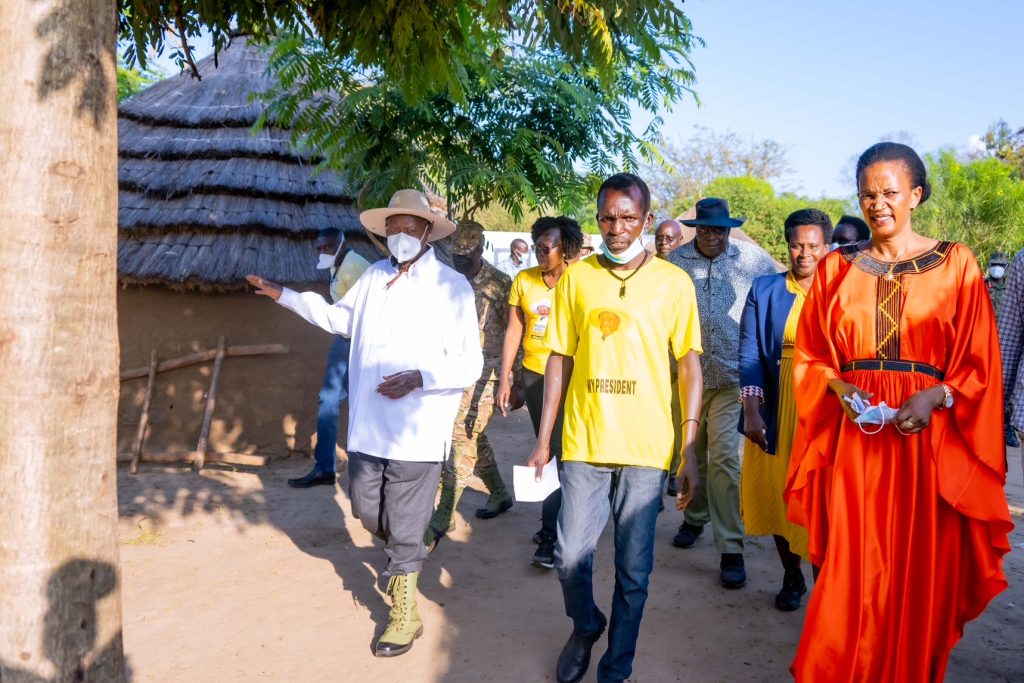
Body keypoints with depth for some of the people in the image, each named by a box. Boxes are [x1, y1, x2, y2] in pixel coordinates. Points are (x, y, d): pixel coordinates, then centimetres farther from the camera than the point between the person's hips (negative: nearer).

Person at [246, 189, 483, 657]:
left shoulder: (451, 287, -11)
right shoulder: (374, 276, 7)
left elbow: (470, 365, -12)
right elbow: (340, 319, 25)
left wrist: (420, 378, -27)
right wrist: (284, 296, 23)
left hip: (416, 433, -6)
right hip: (367, 426, 6)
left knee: (403, 531, 6)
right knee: (368, 513, 19)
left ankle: (405, 618, 27)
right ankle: (406, 560, 50)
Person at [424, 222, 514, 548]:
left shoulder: (500, 284, -8)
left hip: (483, 376, -6)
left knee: (462, 442, -7)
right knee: (474, 439, 15)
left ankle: (440, 520, -2)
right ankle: (499, 494, 36)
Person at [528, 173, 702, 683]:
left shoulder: (674, 283, 1)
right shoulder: (576, 277, 5)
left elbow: (690, 367, 1)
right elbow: (559, 360, 6)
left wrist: (689, 449, -5)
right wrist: (543, 441, 4)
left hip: (646, 448, -1)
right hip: (583, 443, 1)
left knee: (634, 569, 7)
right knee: (570, 556, 5)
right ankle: (585, 626, 38)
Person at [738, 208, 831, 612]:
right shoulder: (765, 290, 4)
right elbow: (750, 356, 0)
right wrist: (752, 412, -9)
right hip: (776, 411, 2)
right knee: (778, 495, 11)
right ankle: (791, 577, 29)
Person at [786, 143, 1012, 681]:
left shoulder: (956, 264, 3)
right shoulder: (836, 267, 8)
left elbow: (979, 364, 1)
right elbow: (811, 357, 8)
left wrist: (935, 397, -16)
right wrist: (839, 387, -10)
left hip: (926, 439, -1)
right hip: (853, 439, 1)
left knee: (919, 573, 6)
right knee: (851, 571, 3)